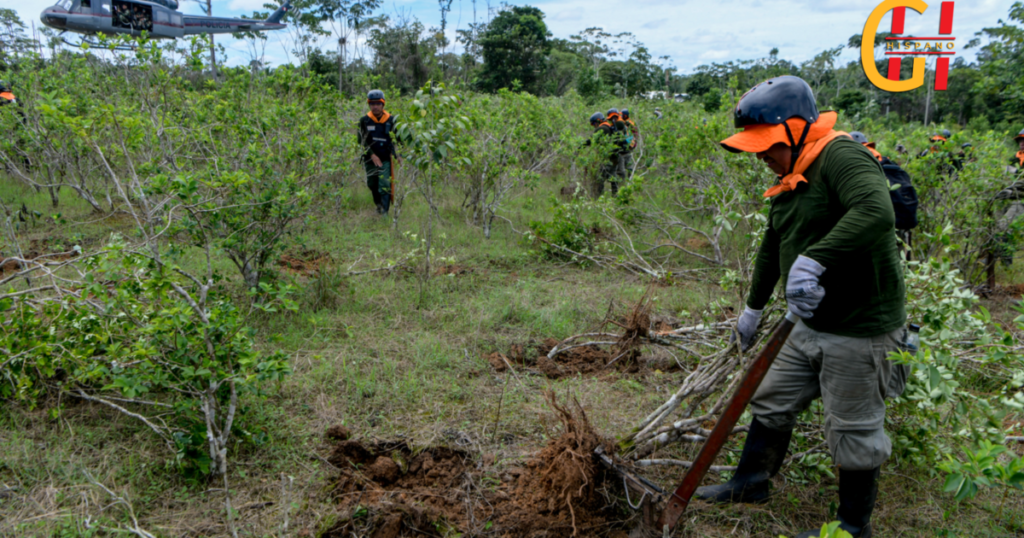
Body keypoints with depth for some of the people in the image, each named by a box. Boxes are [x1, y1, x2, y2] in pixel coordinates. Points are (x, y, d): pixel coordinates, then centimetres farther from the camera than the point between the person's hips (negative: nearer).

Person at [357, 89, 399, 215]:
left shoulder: (390, 120, 1)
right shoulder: (364, 120, 0)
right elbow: (362, 141, -5)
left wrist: (397, 155, 1)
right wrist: (372, 155, -17)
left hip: (386, 159, -2)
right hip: (370, 158, 2)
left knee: (385, 186, -12)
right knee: (372, 184, 13)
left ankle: (384, 212, -10)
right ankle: (378, 204, 38)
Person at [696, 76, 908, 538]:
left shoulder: (841, 157, -20)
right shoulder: (790, 178, 11)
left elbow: (876, 212, -39)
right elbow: (772, 248, 22)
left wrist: (814, 258, -45)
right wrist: (753, 307, 29)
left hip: (859, 330, -9)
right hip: (811, 326, 9)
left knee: (853, 431, 6)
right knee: (772, 401, 19)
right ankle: (751, 483, 38)